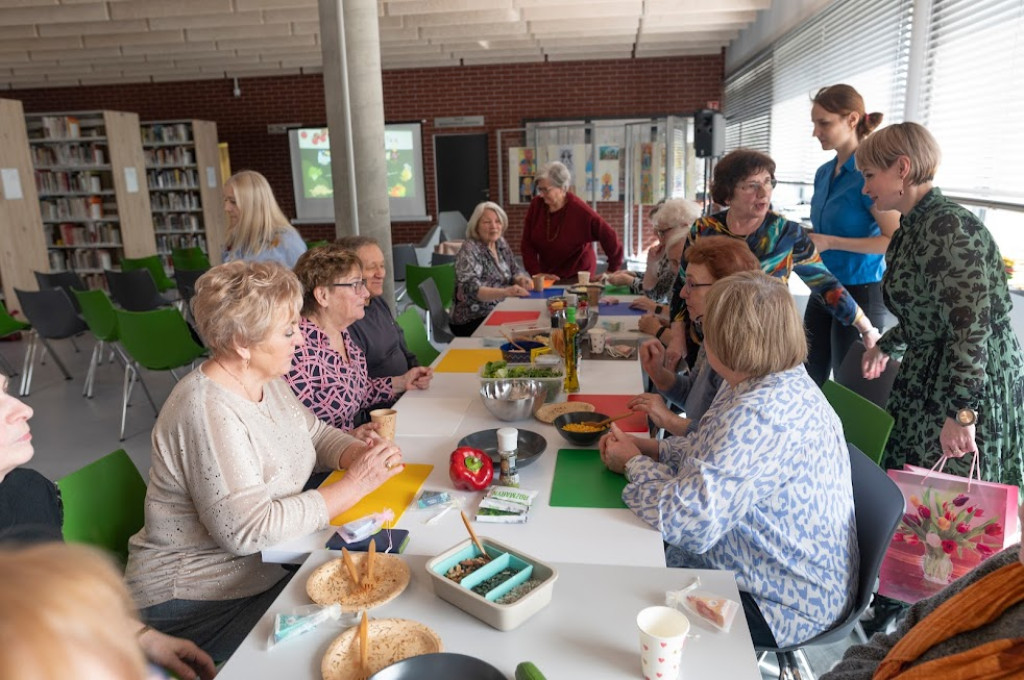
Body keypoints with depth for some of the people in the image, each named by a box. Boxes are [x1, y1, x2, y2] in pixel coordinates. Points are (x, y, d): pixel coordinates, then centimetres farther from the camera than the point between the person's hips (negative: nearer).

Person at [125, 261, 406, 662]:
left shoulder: (265, 380, 0)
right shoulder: (208, 411, -27)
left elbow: (314, 433, 10)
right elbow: (248, 530, -30)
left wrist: (358, 453, -12)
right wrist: (354, 485, -25)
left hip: (265, 563, 8)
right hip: (197, 599, -8)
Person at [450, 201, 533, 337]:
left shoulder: (501, 243, 6)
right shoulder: (469, 250, -16)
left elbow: (515, 270, 14)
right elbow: (471, 289, -29)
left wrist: (521, 279, -11)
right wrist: (504, 292, -45)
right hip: (473, 321, -7)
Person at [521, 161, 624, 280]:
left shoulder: (579, 209, -18)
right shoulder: (536, 205, -8)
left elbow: (609, 236, -17)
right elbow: (527, 243, -4)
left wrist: (613, 271, -13)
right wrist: (536, 273, -13)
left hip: (578, 276, -3)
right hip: (547, 276, 3)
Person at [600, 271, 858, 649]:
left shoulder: (759, 416, -34)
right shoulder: (786, 385, 0)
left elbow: (688, 521, -36)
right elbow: (719, 454, 13)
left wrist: (634, 464, -17)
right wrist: (649, 449, -2)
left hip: (782, 609, -9)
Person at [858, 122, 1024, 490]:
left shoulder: (949, 226, -20)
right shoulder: (911, 229, 9)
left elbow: (971, 326, -26)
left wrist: (962, 413, -28)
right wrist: (884, 346, 28)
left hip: (972, 382, -9)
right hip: (926, 380, 9)